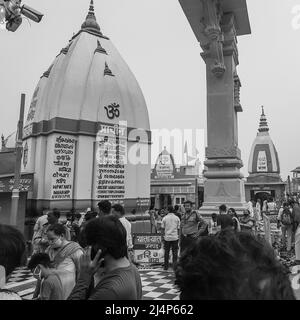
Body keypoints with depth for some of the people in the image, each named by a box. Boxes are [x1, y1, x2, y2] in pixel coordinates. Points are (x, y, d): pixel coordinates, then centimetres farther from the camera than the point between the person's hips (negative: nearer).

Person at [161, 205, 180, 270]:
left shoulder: (165, 218, -4)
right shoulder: (177, 218, 1)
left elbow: (162, 228, 0)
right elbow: (178, 228, 3)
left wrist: (162, 236, 9)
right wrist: (178, 235, 12)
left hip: (167, 237, -1)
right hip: (175, 237, 1)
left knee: (166, 252, 9)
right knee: (175, 252, 7)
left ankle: (166, 266, 14)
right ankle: (175, 266, 8)